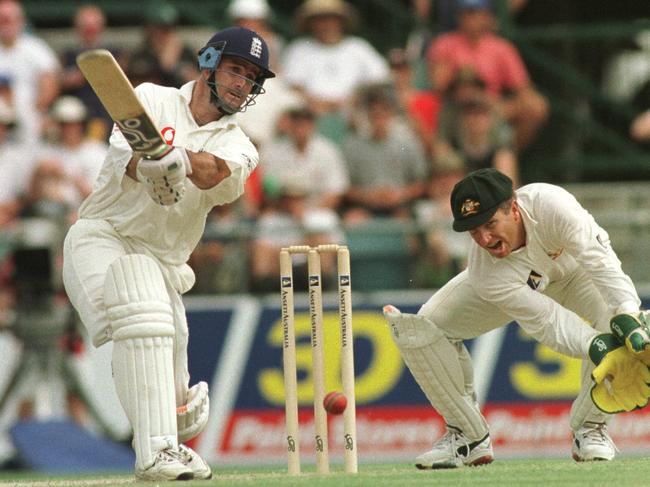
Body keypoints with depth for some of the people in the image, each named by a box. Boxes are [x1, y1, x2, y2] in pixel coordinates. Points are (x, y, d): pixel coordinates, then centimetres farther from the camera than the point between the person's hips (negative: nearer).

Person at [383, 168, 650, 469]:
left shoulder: (549, 204, -42)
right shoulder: (485, 273, -37)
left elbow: (600, 260, -43)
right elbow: (547, 323, -38)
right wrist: (598, 347, -54)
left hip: (575, 269, 0)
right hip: (518, 284, 0)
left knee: (616, 319, -33)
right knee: (422, 327, -20)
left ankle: (590, 427, -7)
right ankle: (469, 436, 0)